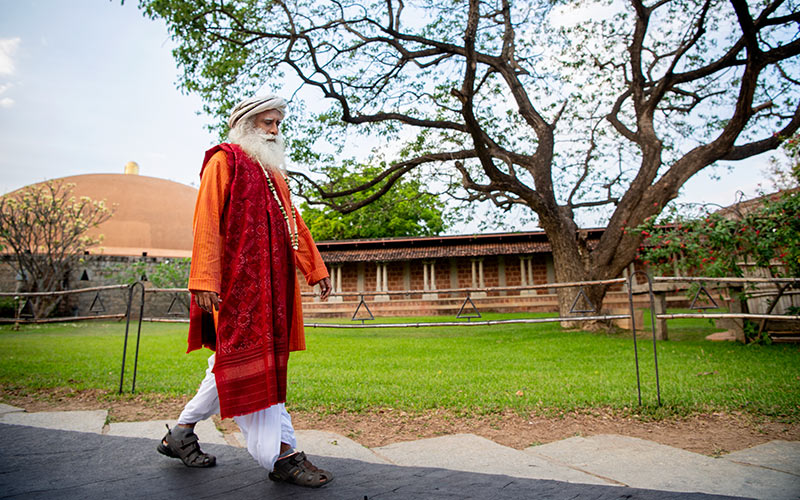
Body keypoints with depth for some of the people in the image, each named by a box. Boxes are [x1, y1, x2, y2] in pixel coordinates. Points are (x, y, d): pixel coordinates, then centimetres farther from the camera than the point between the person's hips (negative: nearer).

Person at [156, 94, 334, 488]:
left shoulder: (272, 172, 24)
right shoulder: (224, 160, 0)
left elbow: (293, 223, 23)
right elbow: (206, 222, -10)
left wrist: (316, 269, 19)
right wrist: (204, 280, -19)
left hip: (270, 283, 9)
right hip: (237, 282, -9)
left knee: (237, 362, 12)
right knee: (247, 361, -5)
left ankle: (181, 433, 28)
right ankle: (280, 455, 1)